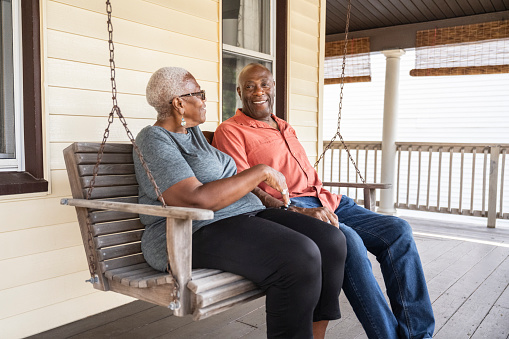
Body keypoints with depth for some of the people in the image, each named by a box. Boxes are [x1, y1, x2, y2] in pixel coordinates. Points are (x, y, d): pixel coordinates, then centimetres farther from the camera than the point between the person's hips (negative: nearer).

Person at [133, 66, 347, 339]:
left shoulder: (193, 132, 20)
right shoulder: (153, 140, -7)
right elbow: (196, 200, -22)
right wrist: (262, 172, -16)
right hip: (196, 234, -9)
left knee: (331, 240, -10)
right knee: (298, 257, -30)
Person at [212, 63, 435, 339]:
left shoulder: (285, 128, 27)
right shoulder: (230, 131, 1)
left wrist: (328, 200, 8)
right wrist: (297, 211, -21)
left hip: (323, 203, 8)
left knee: (397, 230, -8)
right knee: (347, 241, -33)